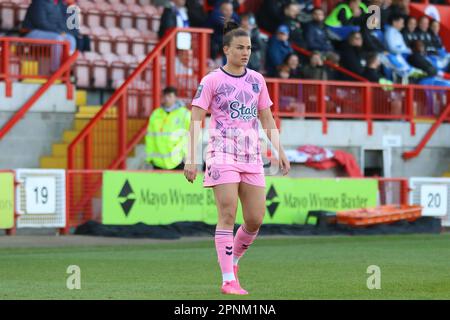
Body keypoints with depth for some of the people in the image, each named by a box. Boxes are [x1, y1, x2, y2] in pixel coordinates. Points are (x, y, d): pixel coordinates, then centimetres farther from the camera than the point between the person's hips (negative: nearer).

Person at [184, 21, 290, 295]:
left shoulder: (257, 80, 12)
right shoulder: (212, 81, -2)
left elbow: (267, 119, 17)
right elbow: (196, 121, -4)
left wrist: (280, 151, 8)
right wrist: (191, 159, -11)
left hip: (251, 155, 5)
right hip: (222, 154, -5)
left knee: (256, 219, 2)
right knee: (228, 216, -12)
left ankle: (233, 260, 27)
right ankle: (228, 280, -10)